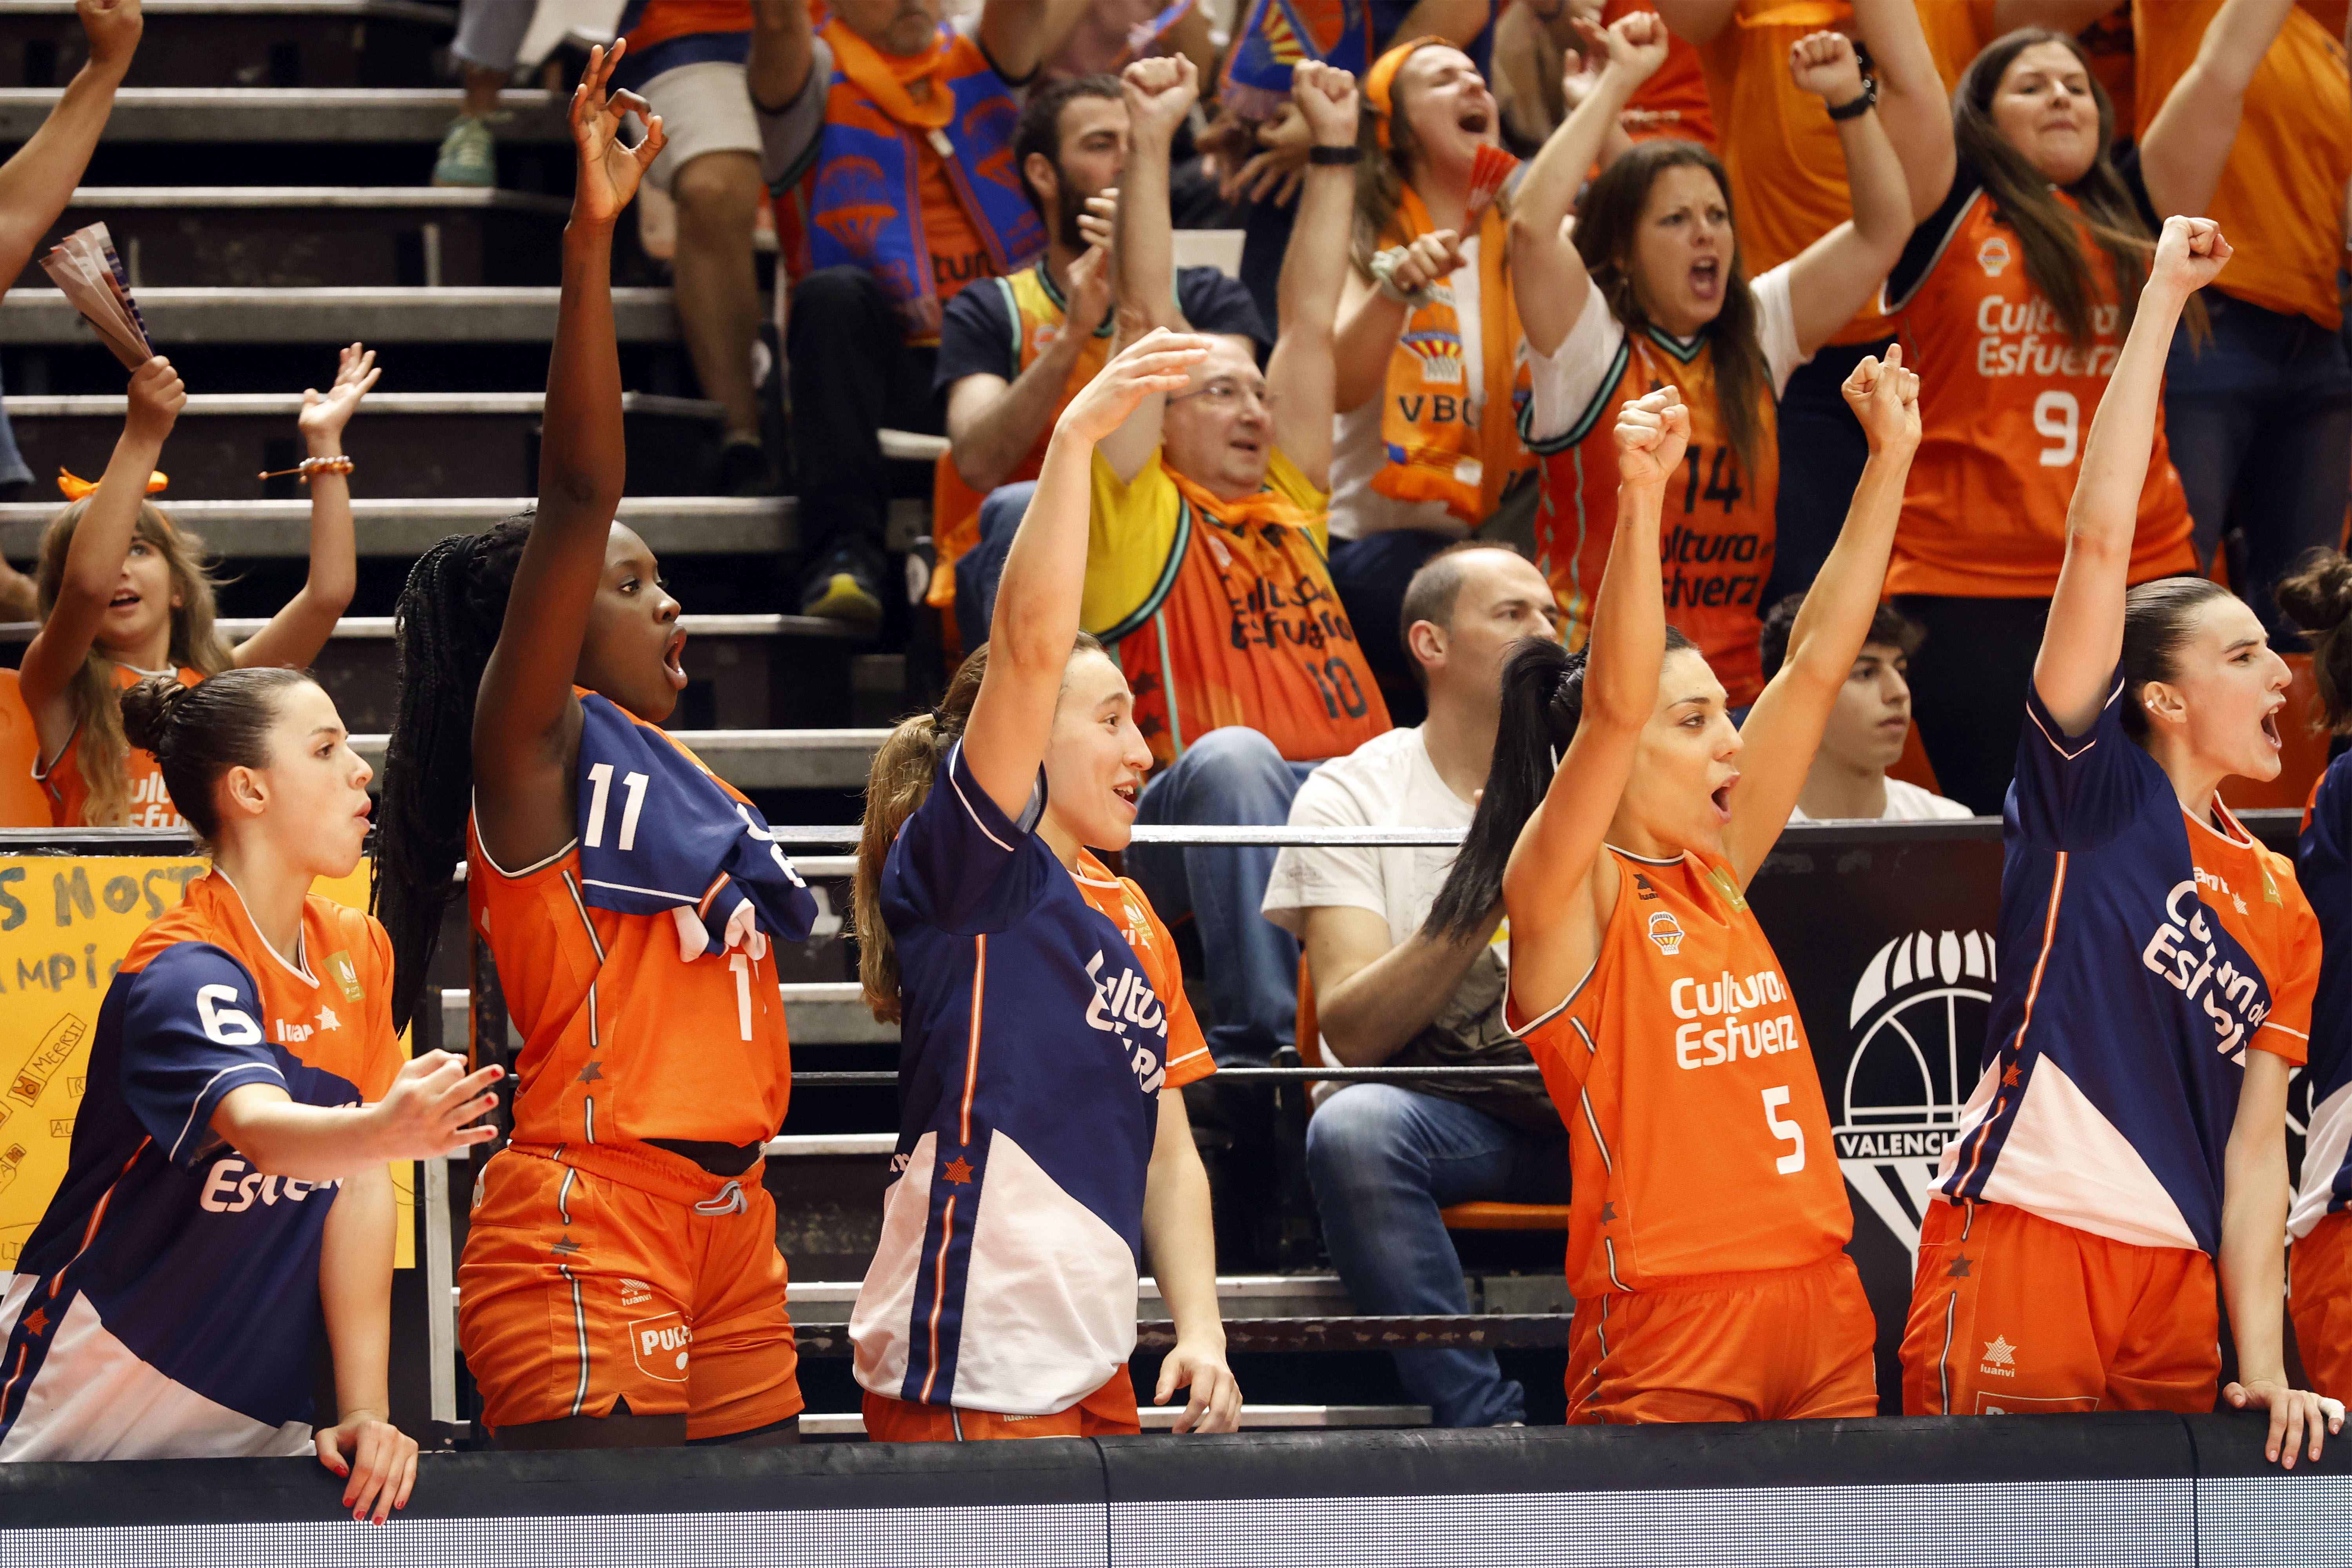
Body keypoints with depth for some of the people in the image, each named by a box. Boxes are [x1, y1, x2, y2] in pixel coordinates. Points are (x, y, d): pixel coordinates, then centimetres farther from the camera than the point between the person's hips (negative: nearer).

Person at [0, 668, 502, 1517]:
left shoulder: (358, 951, 5)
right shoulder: (183, 974, -18)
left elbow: (359, 1191, 1)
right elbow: (261, 1129, -38)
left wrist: (364, 1412, -7)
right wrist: (383, 1133, -59)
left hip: (255, 1417, 6)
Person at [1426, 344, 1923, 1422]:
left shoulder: (1713, 875, 14)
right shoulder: (1562, 899, -4)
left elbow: (1817, 658, 16)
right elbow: (1616, 702, -19)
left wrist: (1890, 459, 15)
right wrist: (1641, 497, -29)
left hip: (1822, 1310, 7)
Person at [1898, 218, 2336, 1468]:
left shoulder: (2282, 909, 16)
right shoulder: (2092, 796, 1)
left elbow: (2252, 1151, 13)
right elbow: (2098, 541, -8)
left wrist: (2263, 1365, 2)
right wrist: (2163, 297, -8)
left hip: (2176, 1285, 6)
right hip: (2020, 1247, -6)